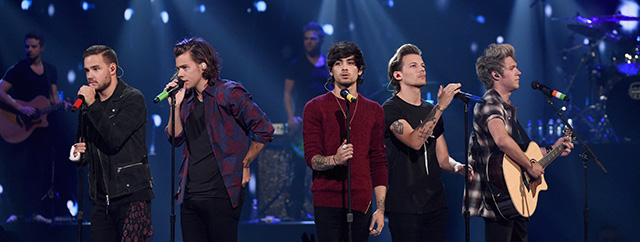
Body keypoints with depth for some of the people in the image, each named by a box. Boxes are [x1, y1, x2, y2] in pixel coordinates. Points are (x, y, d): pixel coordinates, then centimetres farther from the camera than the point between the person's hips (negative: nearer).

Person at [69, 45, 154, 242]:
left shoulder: (133, 99, -4)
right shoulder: (88, 106, 16)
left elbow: (115, 140, -17)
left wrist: (92, 106, -16)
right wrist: (78, 154, 4)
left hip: (132, 195, -6)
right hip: (101, 199, 6)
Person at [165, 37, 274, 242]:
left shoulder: (229, 93, -6)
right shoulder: (187, 98, 14)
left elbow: (264, 129, -5)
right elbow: (176, 139, 12)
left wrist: (244, 165, -3)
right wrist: (176, 105, 0)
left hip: (221, 193, -7)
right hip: (190, 193, 7)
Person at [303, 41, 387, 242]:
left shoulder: (374, 110, 14)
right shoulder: (315, 107, 4)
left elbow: (378, 163, 12)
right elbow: (311, 158, -2)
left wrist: (380, 209, 5)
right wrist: (334, 159, -25)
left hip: (361, 203, 3)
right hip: (327, 202, -3)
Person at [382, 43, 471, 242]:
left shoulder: (431, 110, 17)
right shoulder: (390, 109, -5)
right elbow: (415, 141, -23)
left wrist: (458, 167, -3)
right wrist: (440, 106, -25)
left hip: (435, 204, 7)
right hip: (404, 207, -7)